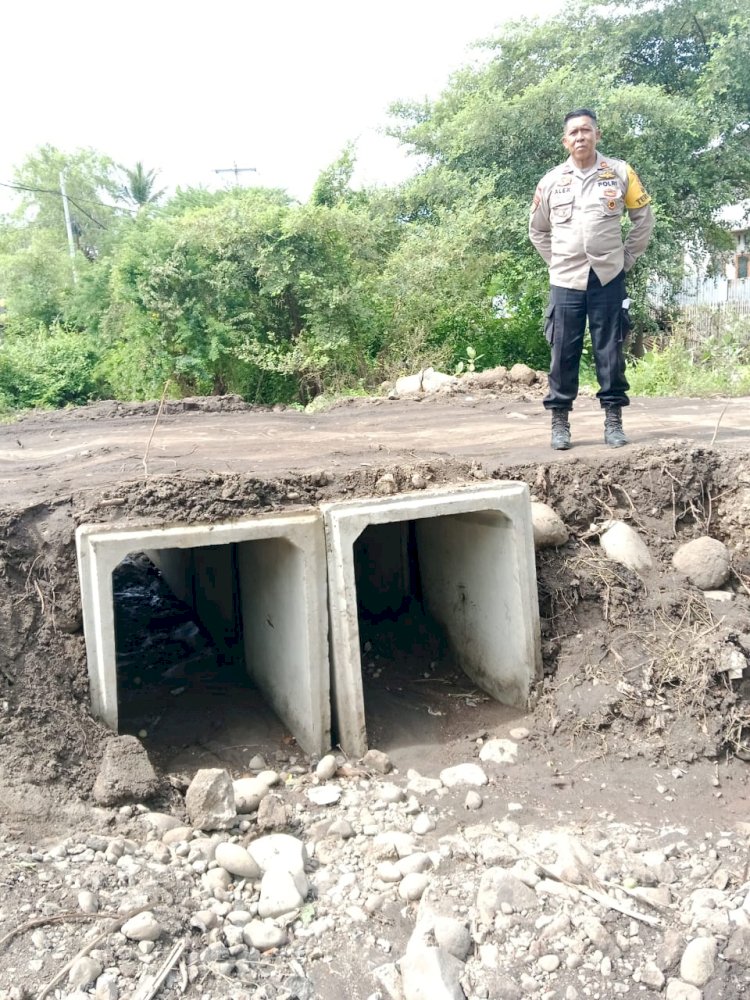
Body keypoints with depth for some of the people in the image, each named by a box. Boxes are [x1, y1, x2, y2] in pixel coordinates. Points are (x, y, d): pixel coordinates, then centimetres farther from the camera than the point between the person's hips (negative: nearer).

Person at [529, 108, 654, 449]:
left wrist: (626, 258, 7)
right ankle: (559, 421, 8)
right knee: (563, 353, 1)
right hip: (565, 281, 1)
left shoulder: (620, 172, 2)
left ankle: (614, 419, 10)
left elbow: (644, 218, 11)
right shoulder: (551, 181, 4)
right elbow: (537, 230, 17)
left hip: (608, 279, 0)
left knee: (610, 351, 3)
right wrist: (556, 261, 10)